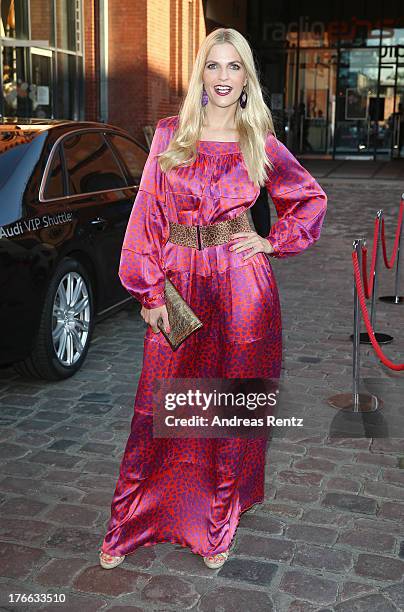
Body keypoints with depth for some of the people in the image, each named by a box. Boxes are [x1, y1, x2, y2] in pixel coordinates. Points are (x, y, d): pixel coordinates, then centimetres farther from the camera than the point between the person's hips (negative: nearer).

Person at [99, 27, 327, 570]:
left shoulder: (261, 144, 3)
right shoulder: (170, 136, 3)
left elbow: (312, 199, 16)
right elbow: (149, 215, 0)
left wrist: (273, 242, 3)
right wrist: (151, 292, -5)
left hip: (241, 286, 0)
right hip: (179, 283, 0)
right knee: (158, 406, 5)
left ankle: (219, 525, 27)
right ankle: (127, 526, 21)